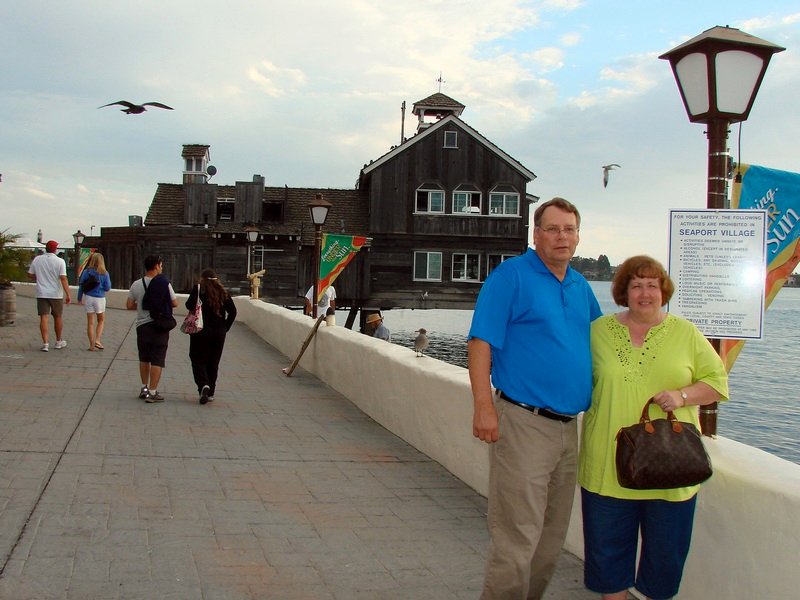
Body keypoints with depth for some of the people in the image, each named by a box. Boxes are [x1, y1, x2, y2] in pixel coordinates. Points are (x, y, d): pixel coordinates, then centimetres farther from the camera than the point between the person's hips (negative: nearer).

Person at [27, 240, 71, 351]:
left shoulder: (37, 259, 1)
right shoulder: (60, 261, -10)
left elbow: (30, 275, 9)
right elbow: (63, 278, -16)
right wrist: (68, 295, -14)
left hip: (42, 293, 2)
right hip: (56, 294, -2)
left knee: (44, 318, 0)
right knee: (58, 317, 14)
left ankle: (45, 343, -9)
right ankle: (59, 342, 25)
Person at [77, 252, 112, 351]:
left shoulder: (86, 271, -4)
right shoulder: (104, 273, -8)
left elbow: (81, 286, 0)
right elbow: (107, 288, -6)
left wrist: (79, 298, 11)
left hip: (88, 298, 1)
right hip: (100, 298, -1)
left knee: (90, 322, 7)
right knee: (101, 320, 18)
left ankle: (91, 345, 8)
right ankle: (97, 340, 3)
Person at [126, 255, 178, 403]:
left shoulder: (136, 284, 0)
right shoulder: (165, 284, -9)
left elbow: (129, 305, 3)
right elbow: (175, 303, -2)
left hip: (142, 326, 3)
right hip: (160, 326, -3)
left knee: (144, 359, 19)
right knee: (157, 360, 1)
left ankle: (144, 387, 25)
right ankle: (152, 392, -1)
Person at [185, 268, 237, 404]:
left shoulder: (198, 290, -6)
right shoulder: (223, 293, 5)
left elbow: (189, 305, -16)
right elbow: (233, 311, 2)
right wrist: (225, 327, 9)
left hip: (201, 331, -4)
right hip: (219, 332, 4)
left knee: (198, 360, 4)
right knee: (213, 362, 12)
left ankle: (204, 385, -20)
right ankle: (211, 393, 17)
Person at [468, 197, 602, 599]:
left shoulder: (581, 287, 15)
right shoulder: (511, 275, -7)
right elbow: (480, 342, -12)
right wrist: (483, 406, -20)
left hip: (568, 426, 8)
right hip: (523, 423, -7)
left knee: (552, 536, 16)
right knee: (517, 537, -6)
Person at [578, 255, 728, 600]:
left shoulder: (686, 333, 6)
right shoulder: (599, 331, 6)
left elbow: (717, 383, 5)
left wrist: (682, 396, -11)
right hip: (609, 466, 0)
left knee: (665, 551, 8)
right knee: (608, 547, 8)